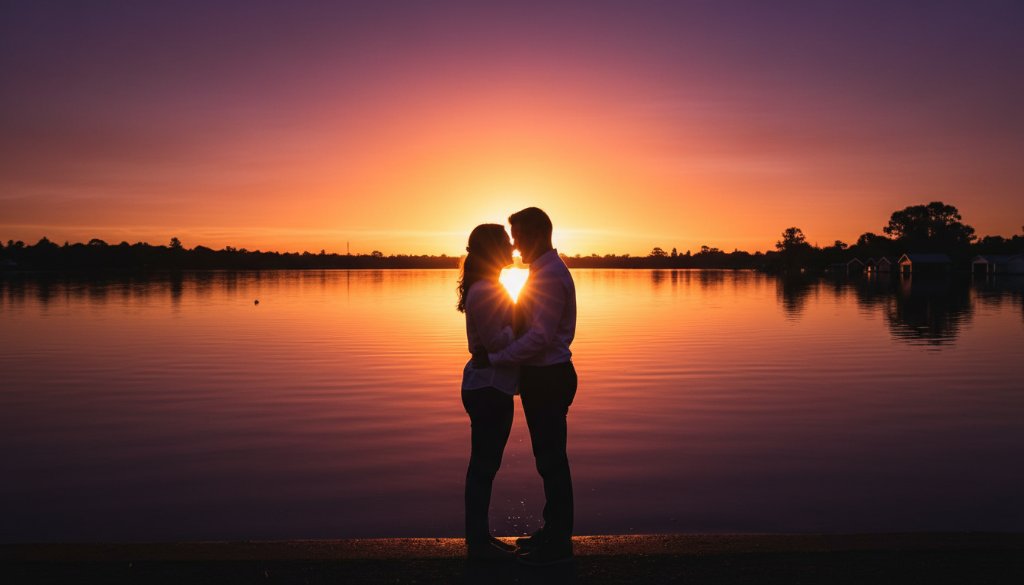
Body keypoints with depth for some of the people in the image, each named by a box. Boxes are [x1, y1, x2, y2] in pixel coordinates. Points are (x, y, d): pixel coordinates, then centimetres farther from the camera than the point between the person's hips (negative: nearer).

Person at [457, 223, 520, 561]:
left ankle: (479, 537, 25)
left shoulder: (488, 287, 15)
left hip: (488, 386, 10)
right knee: (484, 466, -2)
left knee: (485, 465, 15)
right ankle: (478, 544, 9)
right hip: (489, 388, -10)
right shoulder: (485, 291, -18)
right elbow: (495, 341, -22)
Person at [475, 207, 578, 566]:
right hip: (542, 376, 10)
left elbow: (540, 337, -24)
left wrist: (493, 359, -19)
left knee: (551, 459, -1)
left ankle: (558, 544, 11)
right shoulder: (545, 270, 14)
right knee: (549, 458, 18)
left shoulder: (551, 275, -18)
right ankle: (553, 532, 31)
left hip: (548, 378, -10)